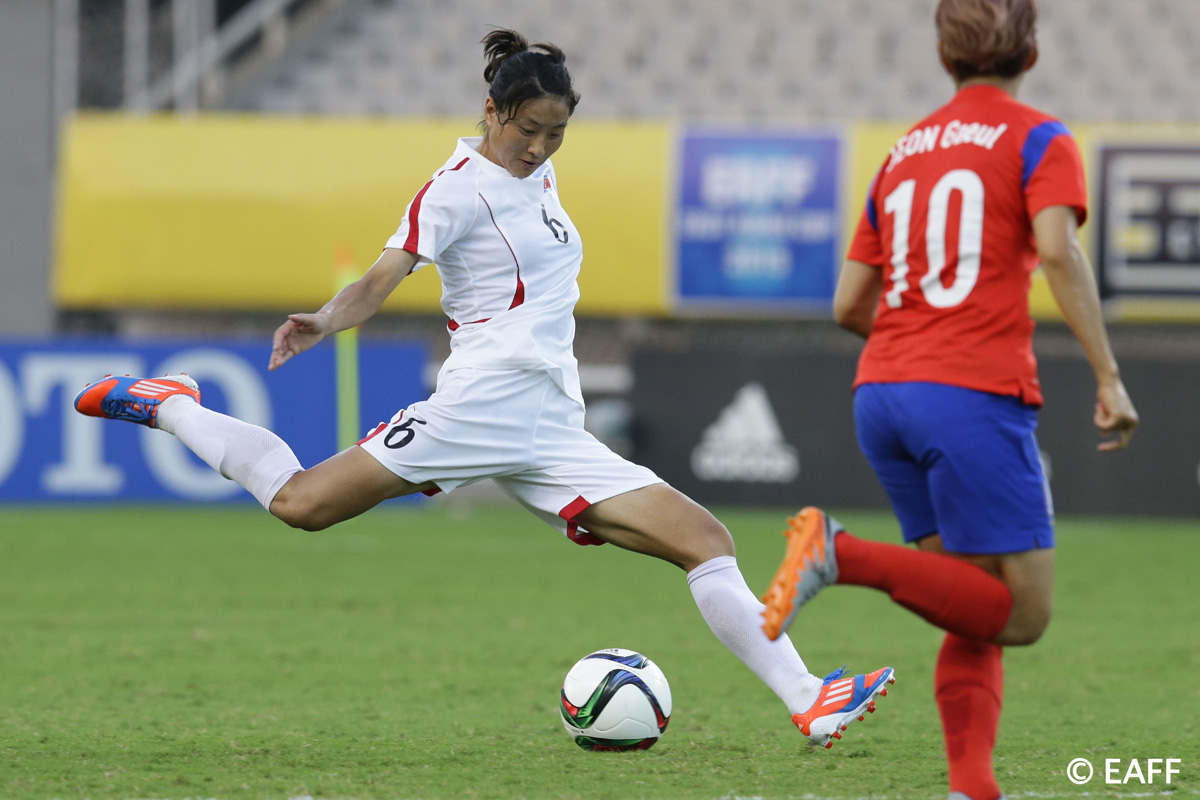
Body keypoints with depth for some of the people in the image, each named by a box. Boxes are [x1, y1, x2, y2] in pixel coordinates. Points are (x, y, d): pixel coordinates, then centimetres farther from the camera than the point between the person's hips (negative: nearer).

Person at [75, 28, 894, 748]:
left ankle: (810, 703, -8)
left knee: (705, 540, -3)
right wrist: (326, 321, -32)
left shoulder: (539, 173, 19)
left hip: (554, 433, 7)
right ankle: (167, 407, 10)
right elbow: (382, 278, -15)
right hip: (484, 402, -7)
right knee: (304, 502, -15)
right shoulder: (462, 185, -4)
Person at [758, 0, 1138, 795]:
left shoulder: (904, 155, 21)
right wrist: (1109, 377, -16)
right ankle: (845, 553, -19)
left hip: (882, 396, 7)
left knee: (979, 615, 11)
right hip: (976, 394, -7)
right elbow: (1057, 249, -16)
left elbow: (849, 305, 19)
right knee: (1022, 613, -4)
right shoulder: (1040, 140, 3)